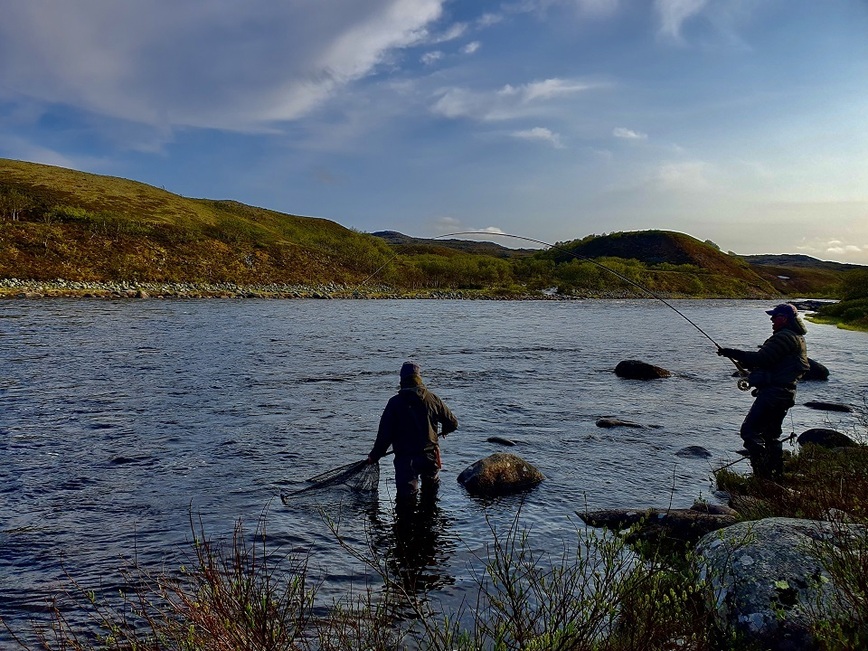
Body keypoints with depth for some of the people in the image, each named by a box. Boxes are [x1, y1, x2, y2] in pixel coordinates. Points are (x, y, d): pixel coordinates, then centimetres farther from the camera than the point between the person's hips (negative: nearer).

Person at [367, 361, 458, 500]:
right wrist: (444, 431, 30)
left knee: (405, 495, 1)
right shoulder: (433, 399, 0)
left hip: (405, 458, -2)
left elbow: (385, 433, -6)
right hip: (430, 455, 2)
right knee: (431, 490, 26)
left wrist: (374, 456, 6)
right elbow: (452, 423, 6)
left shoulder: (394, 402, -6)